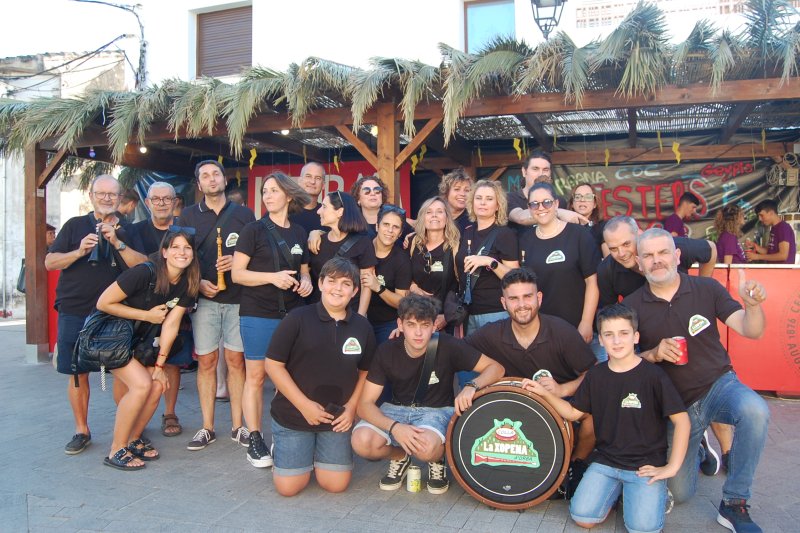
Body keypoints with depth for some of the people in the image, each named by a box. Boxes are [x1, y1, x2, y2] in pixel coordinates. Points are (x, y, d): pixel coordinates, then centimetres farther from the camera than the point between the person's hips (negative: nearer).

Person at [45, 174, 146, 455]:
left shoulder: (128, 231, 8)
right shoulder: (75, 225, 8)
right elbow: (50, 262, 4)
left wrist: (116, 242, -17)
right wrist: (79, 251, -13)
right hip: (74, 312, 1)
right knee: (77, 372, 6)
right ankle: (81, 431, 20)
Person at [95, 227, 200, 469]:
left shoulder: (187, 284, -8)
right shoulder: (144, 273, -27)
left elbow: (171, 324, -8)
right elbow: (104, 303, -22)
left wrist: (159, 365, -10)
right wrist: (147, 315, -19)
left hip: (138, 339, 6)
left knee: (157, 386, -6)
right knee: (142, 384, -20)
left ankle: (133, 440, 19)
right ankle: (116, 451, -3)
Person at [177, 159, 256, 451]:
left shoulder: (244, 214, 8)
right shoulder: (188, 216, 9)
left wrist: (238, 261, -11)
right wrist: (198, 282, -8)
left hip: (237, 298, 0)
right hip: (204, 297, 1)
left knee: (236, 360, 3)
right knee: (206, 361, 3)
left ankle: (237, 426, 12)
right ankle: (207, 428, 13)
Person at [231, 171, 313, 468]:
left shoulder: (299, 233, 12)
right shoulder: (254, 230, -1)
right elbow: (237, 273, -6)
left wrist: (306, 282, -1)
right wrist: (272, 277, -19)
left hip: (292, 314, 4)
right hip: (258, 313, -4)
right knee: (256, 376, 0)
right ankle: (255, 441, 10)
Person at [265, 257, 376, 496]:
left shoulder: (362, 326, 0)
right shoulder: (298, 319, -12)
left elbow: (365, 371, 10)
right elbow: (273, 364, -11)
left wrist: (352, 406, -4)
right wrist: (304, 404, -14)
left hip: (337, 418, 3)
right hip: (293, 414, -3)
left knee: (336, 484, 1)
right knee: (288, 487, -1)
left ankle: (317, 453, 31)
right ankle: (279, 447, 30)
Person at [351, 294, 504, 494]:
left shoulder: (447, 346, -18)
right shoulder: (387, 351, -14)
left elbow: (496, 368, -13)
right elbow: (365, 404, -14)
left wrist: (472, 386, -33)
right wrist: (394, 427, -33)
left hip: (437, 410, -2)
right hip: (396, 410, 3)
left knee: (426, 447, -37)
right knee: (362, 442, -27)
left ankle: (437, 460, 2)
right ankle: (399, 457, 7)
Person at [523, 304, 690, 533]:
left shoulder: (652, 375, -10)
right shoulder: (596, 375, 4)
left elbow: (681, 420, -8)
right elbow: (573, 412, 12)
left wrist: (671, 467, -11)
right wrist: (544, 393, -2)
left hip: (646, 465, -3)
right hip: (605, 461, 3)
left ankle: (657, 490, 10)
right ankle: (615, 490, 15)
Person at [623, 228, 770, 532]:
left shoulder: (706, 288, -7)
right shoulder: (631, 307, -6)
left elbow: (751, 331, -11)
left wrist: (752, 304, -31)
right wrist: (654, 354, -23)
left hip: (718, 384, -1)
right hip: (676, 403, 1)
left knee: (755, 411, -37)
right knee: (680, 493, 2)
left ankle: (733, 504, -15)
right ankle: (695, 449, 39)